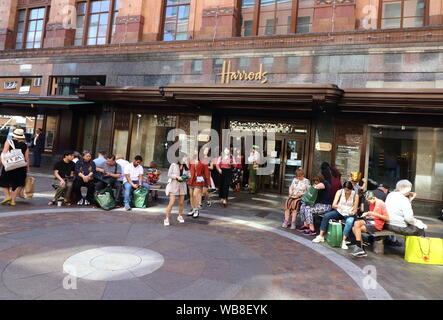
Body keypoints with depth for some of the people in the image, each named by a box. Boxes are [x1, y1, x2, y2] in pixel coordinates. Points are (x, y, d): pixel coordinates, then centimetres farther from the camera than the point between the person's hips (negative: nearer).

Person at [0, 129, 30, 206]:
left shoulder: (9, 142, 0)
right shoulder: (25, 145, 5)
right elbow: (27, 158, 4)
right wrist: (27, 167, 11)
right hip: (21, 167, 2)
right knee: (17, 184, 10)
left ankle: (7, 196, 5)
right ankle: (13, 200, 9)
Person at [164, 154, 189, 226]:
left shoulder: (185, 167, 4)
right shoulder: (173, 165, -8)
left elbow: (188, 174, 14)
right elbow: (169, 174, -8)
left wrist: (186, 176, -9)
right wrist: (177, 176, -21)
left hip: (182, 186, 4)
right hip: (174, 186, -4)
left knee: (181, 203, 10)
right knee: (171, 203, -9)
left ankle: (180, 216, 31)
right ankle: (167, 219, 4)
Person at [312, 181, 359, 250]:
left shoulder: (355, 195, -8)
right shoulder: (339, 192, -6)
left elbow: (355, 210, -2)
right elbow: (333, 205, -11)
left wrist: (352, 212, -25)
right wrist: (339, 206, -32)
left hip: (349, 214, -2)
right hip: (339, 212, 2)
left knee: (349, 222, -36)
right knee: (326, 216, -22)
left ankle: (344, 242, -38)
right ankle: (321, 236, -16)